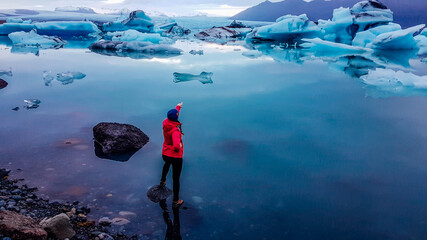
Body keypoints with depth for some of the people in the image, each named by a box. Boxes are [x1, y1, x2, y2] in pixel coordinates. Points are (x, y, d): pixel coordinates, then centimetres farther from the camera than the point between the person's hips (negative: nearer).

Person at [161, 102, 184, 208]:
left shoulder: (165, 123, -8)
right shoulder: (175, 130, -30)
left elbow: (172, 115, 15)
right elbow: (176, 146, -41)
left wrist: (178, 107, 31)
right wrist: (179, 146, -17)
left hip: (165, 154, 8)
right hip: (176, 157, -8)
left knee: (167, 164, 41)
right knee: (176, 178, 5)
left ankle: (162, 181, 66)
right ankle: (175, 201, 15)